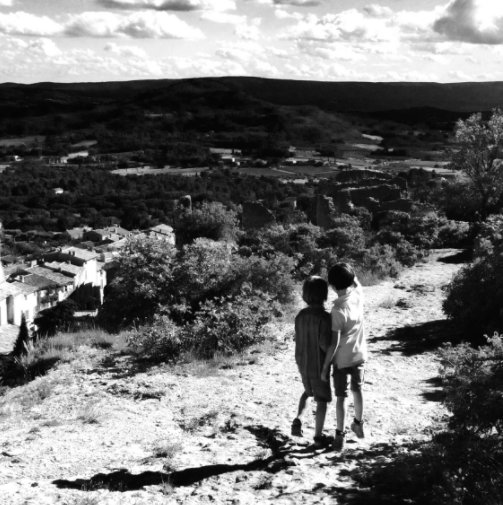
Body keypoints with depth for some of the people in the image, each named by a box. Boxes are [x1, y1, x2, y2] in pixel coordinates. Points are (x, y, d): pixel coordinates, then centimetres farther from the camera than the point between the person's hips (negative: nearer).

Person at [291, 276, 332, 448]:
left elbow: (299, 339, 4)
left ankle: (298, 421, 14)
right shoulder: (324, 317, -23)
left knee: (308, 391, 29)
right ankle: (318, 436, 17)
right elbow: (325, 344, -26)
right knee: (322, 399, 10)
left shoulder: (300, 315, -3)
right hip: (318, 364, -6)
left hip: (302, 362, 6)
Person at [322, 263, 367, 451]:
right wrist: (347, 269, -5)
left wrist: (325, 366, -15)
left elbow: (334, 343, -25)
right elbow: (356, 282, 14)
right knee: (357, 390, 24)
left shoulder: (338, 310, -28)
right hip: (359, 354, 6)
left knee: (341, 396, 7)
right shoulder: (358, 295, -13)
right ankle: (358, 424, 41)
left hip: (342, 358, -6)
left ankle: (340, 435, 14)